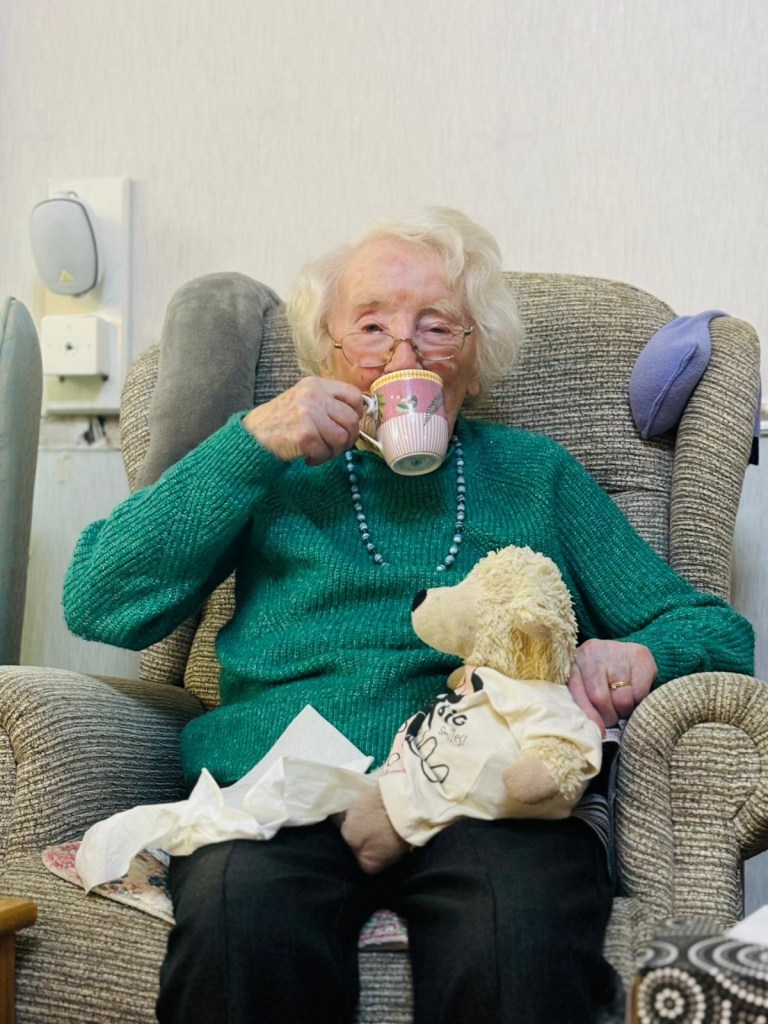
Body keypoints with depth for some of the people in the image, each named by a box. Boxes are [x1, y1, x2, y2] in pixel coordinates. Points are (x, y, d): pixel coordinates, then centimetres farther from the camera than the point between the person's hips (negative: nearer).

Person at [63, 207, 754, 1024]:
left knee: (521, 937, -35)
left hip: (488, 792, 0)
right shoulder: (278, 472, 21)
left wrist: (639, 653, -4)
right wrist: (251, 445, 2)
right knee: (242, 922, -34)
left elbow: (716, 630, 21)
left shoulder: (534, 474, 23)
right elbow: (98, 603, 9)